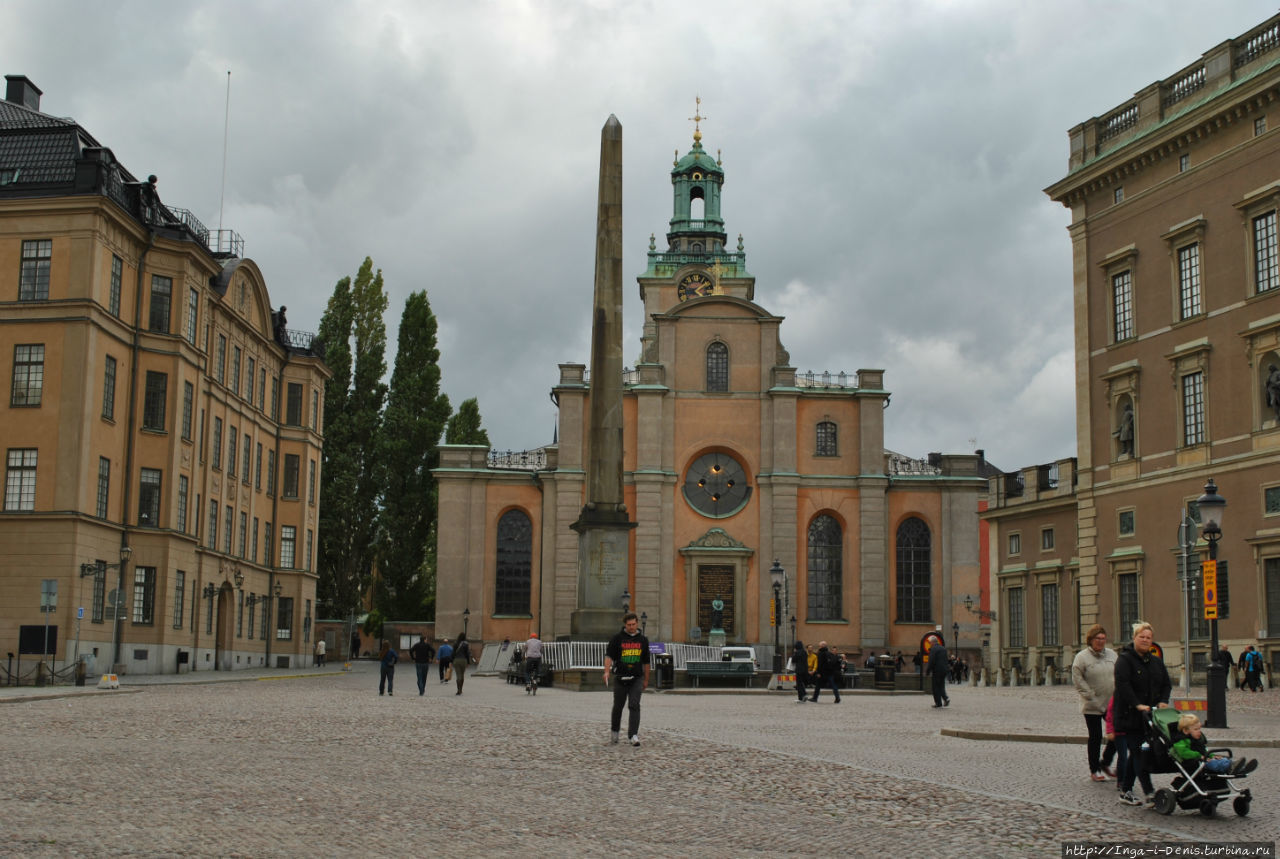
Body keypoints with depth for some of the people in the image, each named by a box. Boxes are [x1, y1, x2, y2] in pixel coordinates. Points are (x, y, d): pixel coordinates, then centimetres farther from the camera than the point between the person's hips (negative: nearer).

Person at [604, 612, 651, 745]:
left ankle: (633, 735, -16)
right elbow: (609, 655, -8)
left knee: (634, 706, -12)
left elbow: (646, 662, 16)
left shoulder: (643, 640, 8)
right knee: (618, 706, 10)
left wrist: (646, 679, 18)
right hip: (620, 678, -1)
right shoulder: (617, 638, 0)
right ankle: (614, 731, 31)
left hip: (636, 678, 1)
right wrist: (607, 671, -24)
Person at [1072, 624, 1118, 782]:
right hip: (1092, 707, -4)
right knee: (1095, 737, 3)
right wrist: (1092, 697, -15)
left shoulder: (1112, 654, 7)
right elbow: (1078, 680, -10)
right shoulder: (1082, 657, -8)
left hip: (1112, 704, 4)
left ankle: (1105, 762, 22)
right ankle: (1094, 770, 16)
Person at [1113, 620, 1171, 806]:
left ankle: (1126, 791, 19)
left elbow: (1166, 684, 18)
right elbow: (1122, 684, -19)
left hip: (1148, 715, 7)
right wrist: (1137, 705, -27)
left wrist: (1163, 701, -1)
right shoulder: (1124, 659, -8)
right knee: (1139, 753, -10)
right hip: (1129, 716, -7)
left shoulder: (1156, 661, 16)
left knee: (1136, 753, 11)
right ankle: (1149, 793, -13)